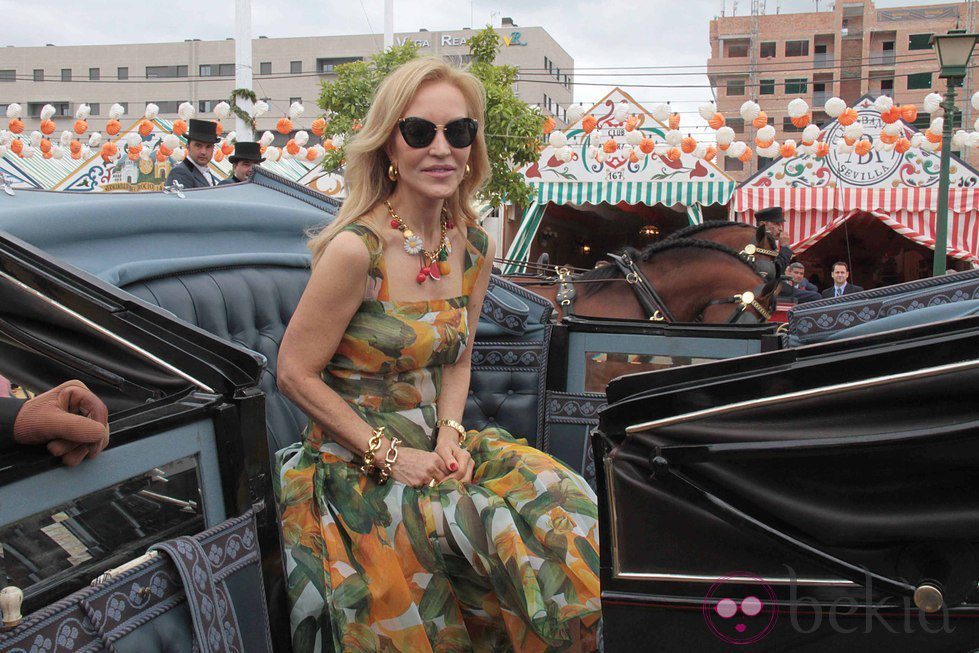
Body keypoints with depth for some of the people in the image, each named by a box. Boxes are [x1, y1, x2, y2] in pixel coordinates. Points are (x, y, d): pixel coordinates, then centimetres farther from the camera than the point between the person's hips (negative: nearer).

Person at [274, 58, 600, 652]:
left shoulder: (475, 248, 2)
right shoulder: (357, 249, -19)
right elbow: (296, 374, -14)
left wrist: (450, 435, -6)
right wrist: (390, 457, -16)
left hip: (432, 448, 6)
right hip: (354, 465, -6)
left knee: (563, 506, -10)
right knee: (504, 530, -22)